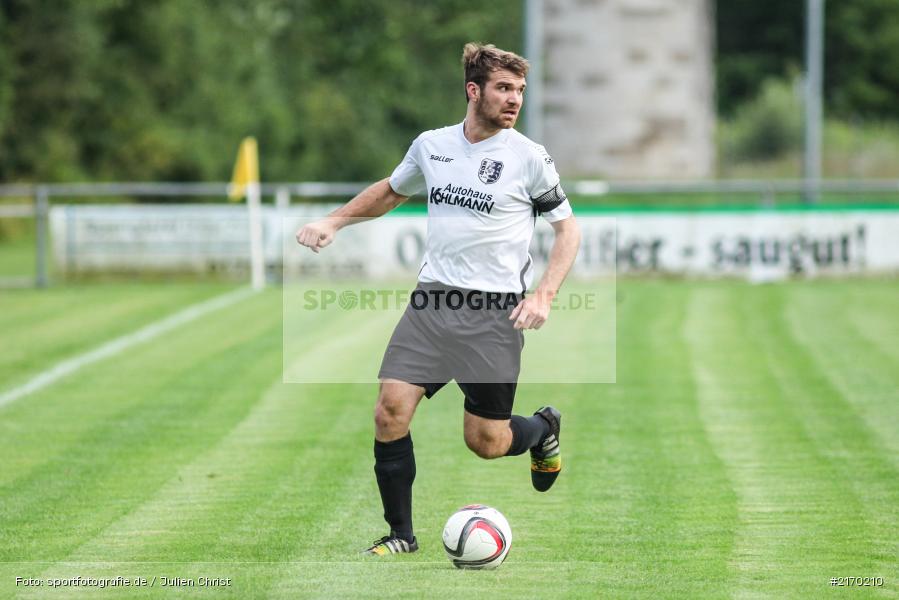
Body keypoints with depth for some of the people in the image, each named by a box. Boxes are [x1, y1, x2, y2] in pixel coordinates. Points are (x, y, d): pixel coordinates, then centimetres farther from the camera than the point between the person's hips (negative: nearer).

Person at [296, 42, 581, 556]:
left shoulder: (530, 158, -4)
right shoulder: (431, 146, 6)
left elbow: (568, 228, 3)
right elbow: (392, 191, 26)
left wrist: (544, 295, -10)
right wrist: (334, 221, 14)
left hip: (495, 310, -3)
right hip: (432, 301, 3)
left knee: (487, 443, -1)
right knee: (391, 411, -11)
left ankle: (544, 428, 35)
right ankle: (401, 535, 4)